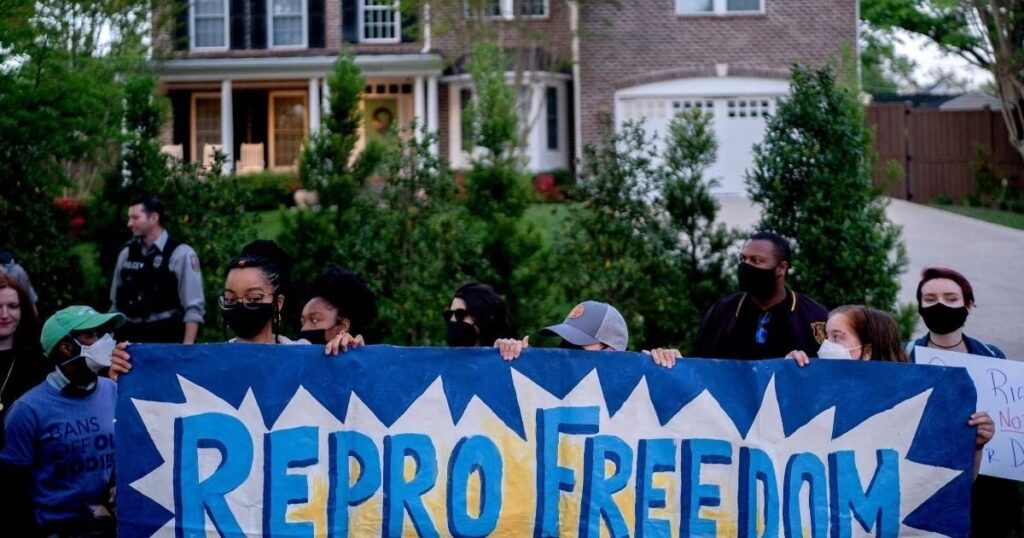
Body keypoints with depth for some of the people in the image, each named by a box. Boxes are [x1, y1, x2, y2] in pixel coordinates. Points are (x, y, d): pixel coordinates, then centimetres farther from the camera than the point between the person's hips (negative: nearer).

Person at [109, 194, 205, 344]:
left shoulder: (181, 254, -6)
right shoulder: (127, 254, 10)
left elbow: (194, 308, -9)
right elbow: (116, 303, 17)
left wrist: (187, 346, -16)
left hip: (166, 341, -5)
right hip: (129, 339, 5)